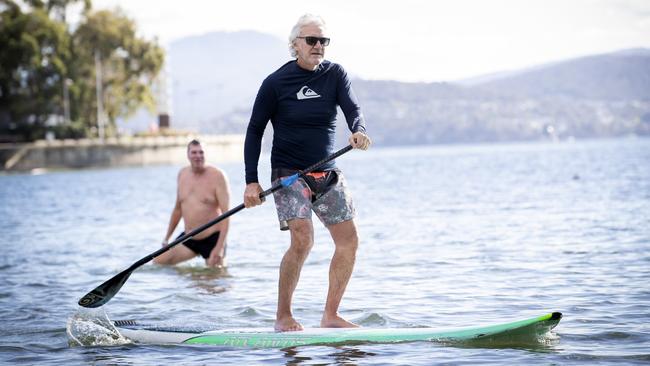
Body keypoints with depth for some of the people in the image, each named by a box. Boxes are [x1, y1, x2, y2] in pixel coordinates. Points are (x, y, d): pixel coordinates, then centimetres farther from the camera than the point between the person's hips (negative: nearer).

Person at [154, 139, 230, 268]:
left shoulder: (217, 176, -11)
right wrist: (167, 237, 20)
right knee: (158, 262, -5)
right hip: (188, 239, 5)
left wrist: (219, 247, -23)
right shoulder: (182, 174, 8)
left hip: (212, 239, -5)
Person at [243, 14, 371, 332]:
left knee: (348, 240, 0)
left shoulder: (335, 75, 2)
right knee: (302, 240, -20)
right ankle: (283, 316, -7)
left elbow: (352, 108, -12)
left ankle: (330, 316, 9)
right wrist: (251, 181, -10)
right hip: (289, 173, -5)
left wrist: (358, 131, -37)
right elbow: (254, 131, -2)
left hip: (328, 174, 5)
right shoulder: (276, 83, -7)